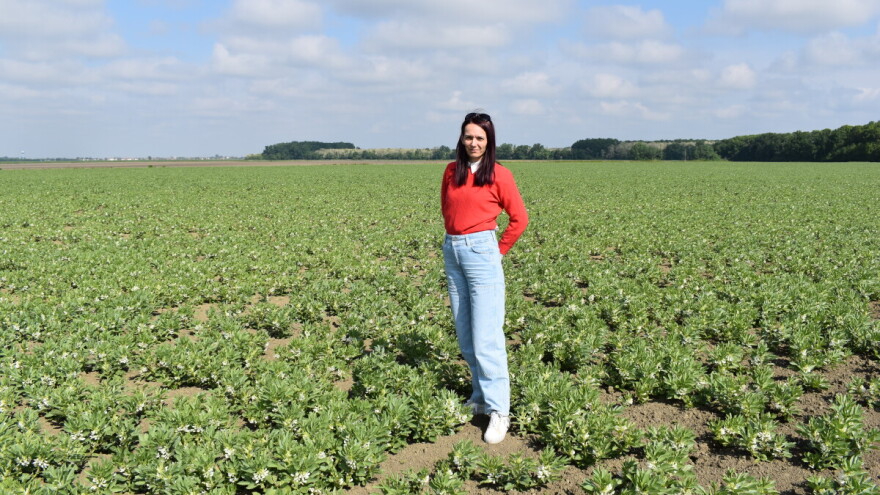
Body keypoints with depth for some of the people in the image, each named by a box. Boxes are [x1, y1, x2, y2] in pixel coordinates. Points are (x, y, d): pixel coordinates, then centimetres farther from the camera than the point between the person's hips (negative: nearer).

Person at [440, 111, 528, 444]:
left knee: (486, 336, -11)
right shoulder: (451, 172, 9)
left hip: (481, 251, -6)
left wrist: (499, 250, 2)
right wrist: (455, 237, 13)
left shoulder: (499, 175, -5)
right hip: (452, 251, 6)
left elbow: (519, 219, 2)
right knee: (465, 335, 9)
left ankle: (499, 411, -8)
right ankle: (481, 396, 20)